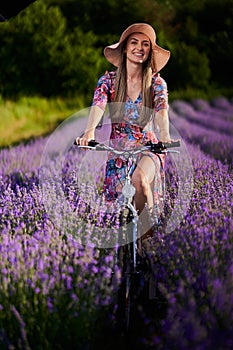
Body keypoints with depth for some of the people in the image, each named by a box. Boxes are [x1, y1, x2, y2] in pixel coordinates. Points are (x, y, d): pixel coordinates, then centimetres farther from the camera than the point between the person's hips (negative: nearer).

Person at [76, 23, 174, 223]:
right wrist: (90, 131, -40)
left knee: (139, 178, -33)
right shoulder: (108, 80, 0)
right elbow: (98, 105, -18)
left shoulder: (156, 83, -1)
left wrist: (165, 136, -41)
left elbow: (162, 109, -18)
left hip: (148, 148, -2)